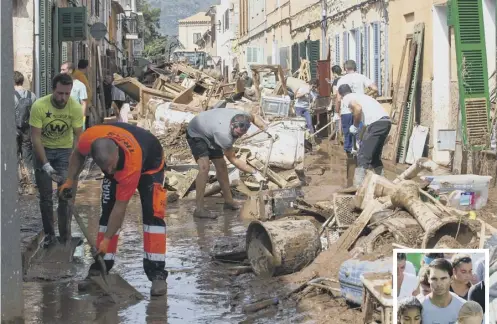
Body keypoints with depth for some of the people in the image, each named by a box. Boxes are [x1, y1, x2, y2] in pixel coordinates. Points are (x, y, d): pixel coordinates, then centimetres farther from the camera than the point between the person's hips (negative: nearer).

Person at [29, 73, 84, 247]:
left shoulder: (76, 108, -21)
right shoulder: (39, 106, -26)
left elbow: (78, 138, -15)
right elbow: (35, 138, -22)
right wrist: (46, 165, -28)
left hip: (65, 150, 1)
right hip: (43, 150, -1)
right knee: (45, 196, 3)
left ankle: (66, 235, 6)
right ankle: (49, 234, 15)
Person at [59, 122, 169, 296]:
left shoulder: (131, 164, -45)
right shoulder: (89, 138, -37)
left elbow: (120, 207, -33)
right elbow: (78, 154, -7)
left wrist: (107, 239, -26)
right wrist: (70, 180, -10)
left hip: (149, 163, -5)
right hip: (118, 165, 5)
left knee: (152, 213, -19)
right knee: (107, 213, 0)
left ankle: (157, 273, -16)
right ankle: (100, 269, 9)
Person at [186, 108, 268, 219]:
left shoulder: (242, 116, -24)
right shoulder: (224, 134, -42)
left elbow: (253, 117, 4)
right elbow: (233, 159, -29)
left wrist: (267, 130, -10)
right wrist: (254, 172, -30)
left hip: (210, 134, 8)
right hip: (196, 134, -8)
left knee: (221, 166, 10)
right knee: (204, 167, -24)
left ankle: (229, 201, 24)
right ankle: (199, 209, -25)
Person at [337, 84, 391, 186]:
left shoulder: (346, 98, 9)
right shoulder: (359, 95, 33)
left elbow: (358, 108, -13)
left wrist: (355, 126, 2)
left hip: (376, 123, -8)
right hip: (386, 121, 8)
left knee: (363, 156, -3)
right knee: (375, 155, 22)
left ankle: (359, 186, -7)